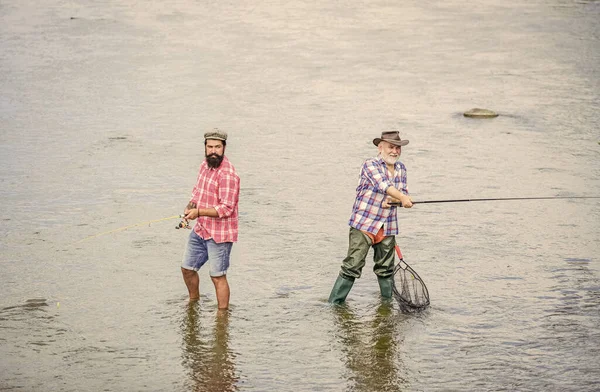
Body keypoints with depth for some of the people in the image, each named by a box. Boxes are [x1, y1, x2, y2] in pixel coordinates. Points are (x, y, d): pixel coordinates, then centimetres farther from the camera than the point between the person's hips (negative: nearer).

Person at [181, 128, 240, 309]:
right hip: (200, 230, 9)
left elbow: (226, 209, -26)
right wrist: (191, 205, 2)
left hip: (218, 235, -9)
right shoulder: (205, 165, 6)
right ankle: (193, 302, 43)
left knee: (218, 277, -2)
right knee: (187, 268, 21)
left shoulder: (228, 174, -22)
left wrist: (199, 212, -28)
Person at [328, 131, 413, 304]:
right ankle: (334, 304, -6)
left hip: (387, 227, 6)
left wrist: (392, 199, -18)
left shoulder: (401, 168, 12)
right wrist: (402, 197, -39)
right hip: (364, 224, -6)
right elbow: (383, 184, -25)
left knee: (386, 269, 12)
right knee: (352, 266, -10)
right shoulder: (370, 165, -9)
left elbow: (403, 193, 4)